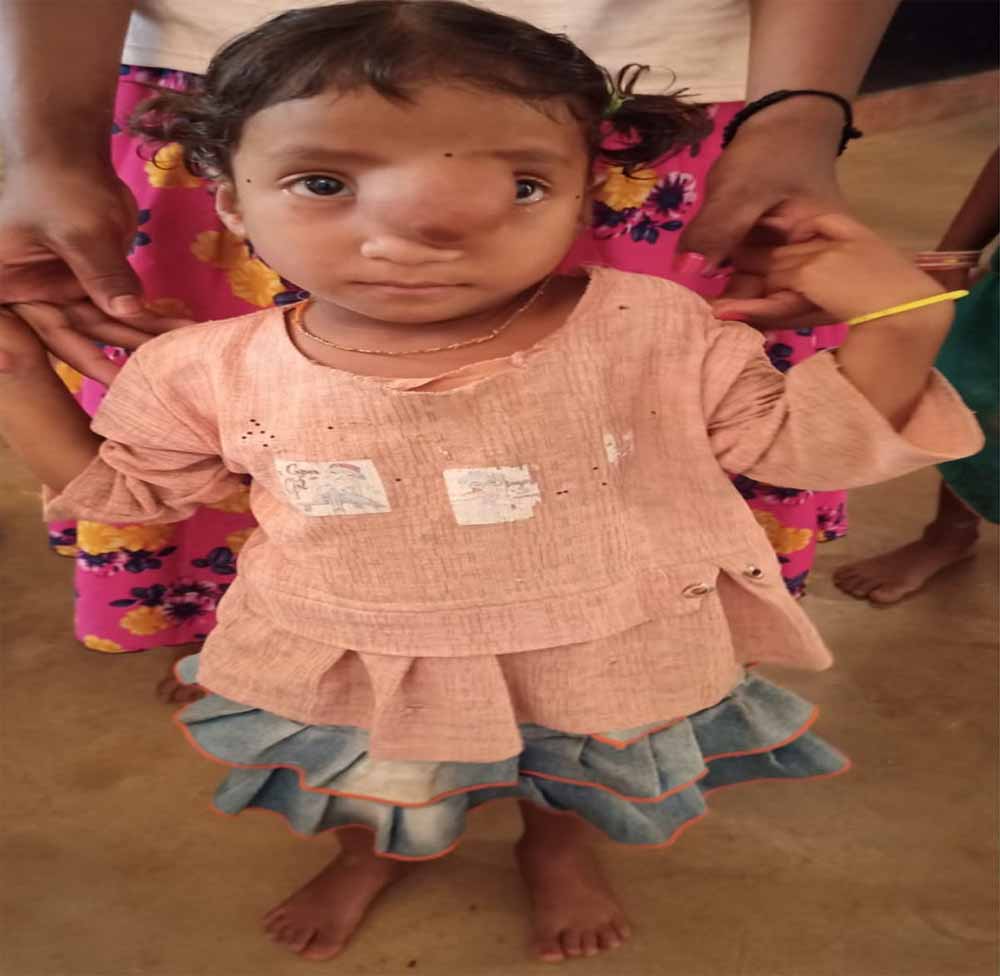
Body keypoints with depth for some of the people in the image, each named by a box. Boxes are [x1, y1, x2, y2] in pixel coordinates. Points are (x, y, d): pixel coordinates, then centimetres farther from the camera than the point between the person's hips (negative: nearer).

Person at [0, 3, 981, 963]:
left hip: (607, 654, 0)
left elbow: (791, 443, -11)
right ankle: (373, 852, 63)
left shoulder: (652, 332, -23)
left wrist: (897, 328, -25)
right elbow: (124, 487, -1)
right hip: (355, 669, 1)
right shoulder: (213, 370, -19)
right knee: (377, 786, 28)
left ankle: (558, 846, 63)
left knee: (576, 782, 28)